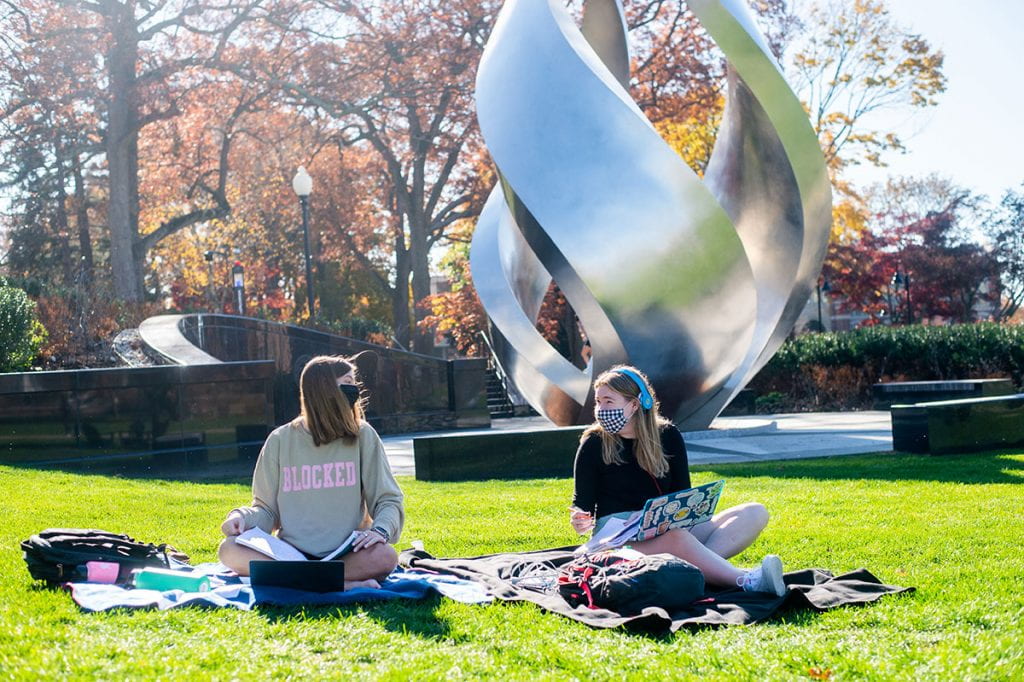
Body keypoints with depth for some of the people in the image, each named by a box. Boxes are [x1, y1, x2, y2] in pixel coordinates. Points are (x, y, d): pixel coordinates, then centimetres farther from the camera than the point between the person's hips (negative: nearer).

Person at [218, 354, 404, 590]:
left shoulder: (362, 436, 6)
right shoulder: (281, 440, 7)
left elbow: (388, 500, 5)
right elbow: (266, 509, 11)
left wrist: (381, 530, -17)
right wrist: (243, 517, -11)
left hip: (347, 553, -1)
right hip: (292, 552, 1)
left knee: (384, 557, -33)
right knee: (229, 549, -26)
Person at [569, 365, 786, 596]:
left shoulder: (668, 436, 10)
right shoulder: (594, 445, 2)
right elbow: (582, 503, 4)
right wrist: (580, 521, -19)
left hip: (672, 526, 5)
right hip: (616, 536, -5)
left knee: (755, 513, -14)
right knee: (676, 537, -40)